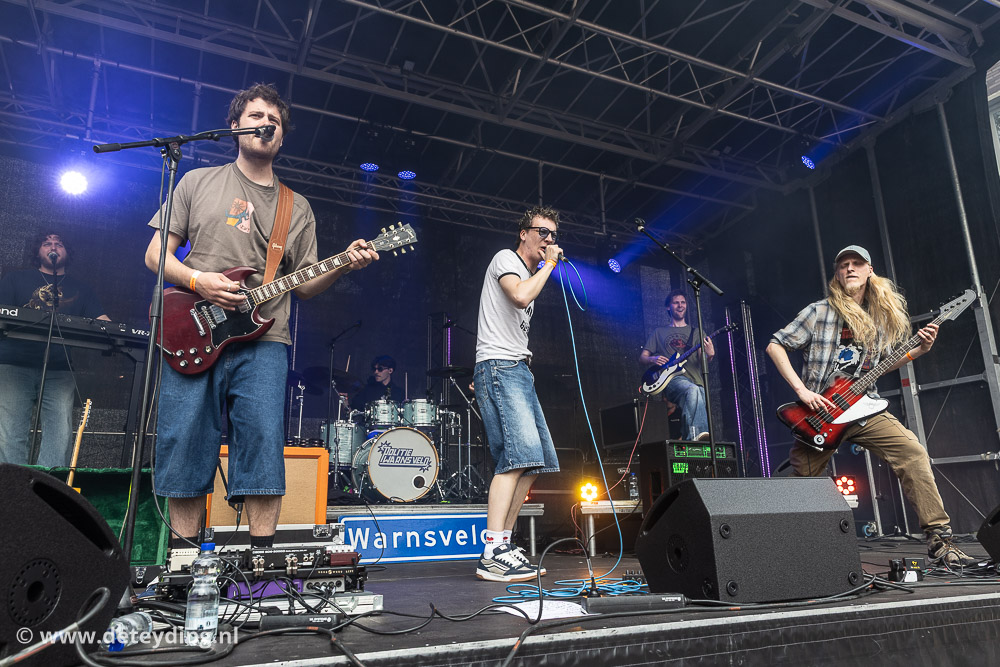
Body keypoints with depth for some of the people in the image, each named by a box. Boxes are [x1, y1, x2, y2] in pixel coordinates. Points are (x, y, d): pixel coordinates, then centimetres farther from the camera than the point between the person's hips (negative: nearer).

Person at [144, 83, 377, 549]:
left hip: (261, 340, 1)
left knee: (264, 446, -8)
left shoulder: (297, 208, 17)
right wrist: (197, 280, -8)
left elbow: (303, 284, 12)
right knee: (184, 449, 0)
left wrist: (344, 265, -6)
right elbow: (156, 255, 11)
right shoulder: (198, 182, 14)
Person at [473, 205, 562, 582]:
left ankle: (504, 546, 10)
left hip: (518, 371, 10)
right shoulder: (506, 259, 1)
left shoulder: (530, 274, 27)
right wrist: (549, 264, -8)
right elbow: (521, 296, -21)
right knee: (520, 452, -23)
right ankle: (492, 557, -23)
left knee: (535, 460, 5)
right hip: (498, 368, -10)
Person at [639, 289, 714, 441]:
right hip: (672, 379, -3)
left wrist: (709, 355, -11)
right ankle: (694, 435, -49)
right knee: (692, 390, -37)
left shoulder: (696, 332, 26)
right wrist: (653, 359, -7)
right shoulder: (659, 332, 22)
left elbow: (702, 361, 14)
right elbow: (642, 357, 18)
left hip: (696, 380, 3)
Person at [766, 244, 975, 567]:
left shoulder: (883, 316, 10)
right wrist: (801, 390, -15)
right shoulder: (819, 312, -5)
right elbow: (775, 346, -8)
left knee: (914, 452, -14)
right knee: (802, 484, -1)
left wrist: (918, 350, 3)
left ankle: (939, 538, -2)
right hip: (820, 412, -4)